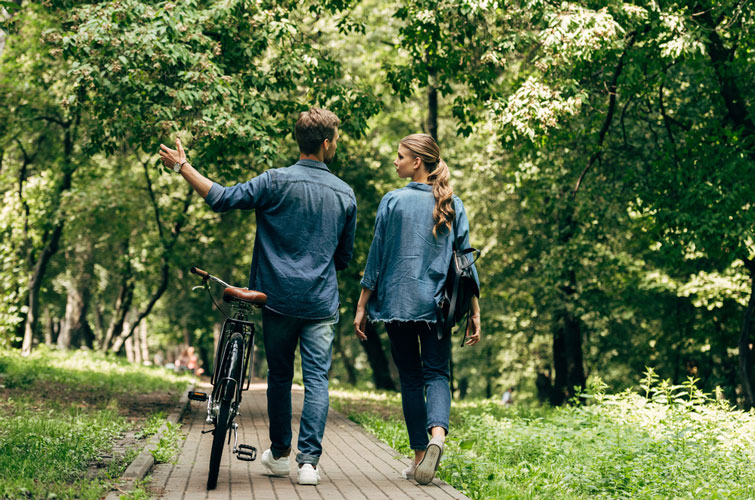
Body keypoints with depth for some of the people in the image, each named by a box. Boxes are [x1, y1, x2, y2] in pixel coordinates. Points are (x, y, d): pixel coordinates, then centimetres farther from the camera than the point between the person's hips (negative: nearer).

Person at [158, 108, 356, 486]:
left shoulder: (276, 181, -8)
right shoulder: (345, 193, 3)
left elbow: (222, 199, -11)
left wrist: (182, 167, -1)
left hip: (279, 299, -1)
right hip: (322, 303, 1)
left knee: (279, 376, 14)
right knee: (317, 378, 2)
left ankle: (279, 454, 26)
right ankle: (309, 460, -7)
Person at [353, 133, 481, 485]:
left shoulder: (393, 201, -5)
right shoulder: (453, 205, 3)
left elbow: (376, 257, -3)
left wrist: (362, 306, 3)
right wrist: (474, 313, 7)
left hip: (398, 302, -1)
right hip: (437, 304, 2)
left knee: (410, 378, 8)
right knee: (436, 373, 6)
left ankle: (420, 455, 9)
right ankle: (437, 434, -21)